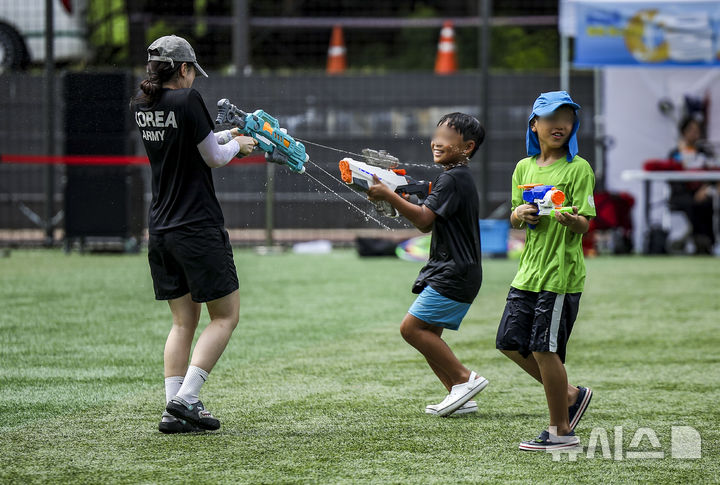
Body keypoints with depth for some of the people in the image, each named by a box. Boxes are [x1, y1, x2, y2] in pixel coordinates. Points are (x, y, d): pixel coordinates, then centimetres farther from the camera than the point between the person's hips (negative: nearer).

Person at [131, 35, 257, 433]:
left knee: (183, 320, 12)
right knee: (225, 315, 2)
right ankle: (186, 398, -10)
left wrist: (230, 135, 24)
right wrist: (237, 144, 13)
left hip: (160, 229, 7)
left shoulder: (141, 105, 8)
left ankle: (173, 408, 2)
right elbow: (214, 157, -7)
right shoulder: (187, 99, -13)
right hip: (198, 228, -7)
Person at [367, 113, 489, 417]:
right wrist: (398, 202, 10)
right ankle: (460, 395, 9)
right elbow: (427, 225, 20)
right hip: (446, 270, 10)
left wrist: (388, 195, -22)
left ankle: (465, 379, -8)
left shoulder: (452, 179, -14)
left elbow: (424, 218, -23)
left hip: (455, 274, -10)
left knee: (412, 327, -13)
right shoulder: (459, 177, 17)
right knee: (427, 333, 9)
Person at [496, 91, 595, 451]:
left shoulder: (578, 168, -7)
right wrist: (520, 214, -8)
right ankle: (569, 395, 24)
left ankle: (561, 431, 6)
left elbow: (583, 224, -11)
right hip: (529, 269, 7)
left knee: (544, 349, -5)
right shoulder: (524, 168, 11)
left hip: (561, 272, -7)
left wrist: (571, 219, -34)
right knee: (511, 342, 8)